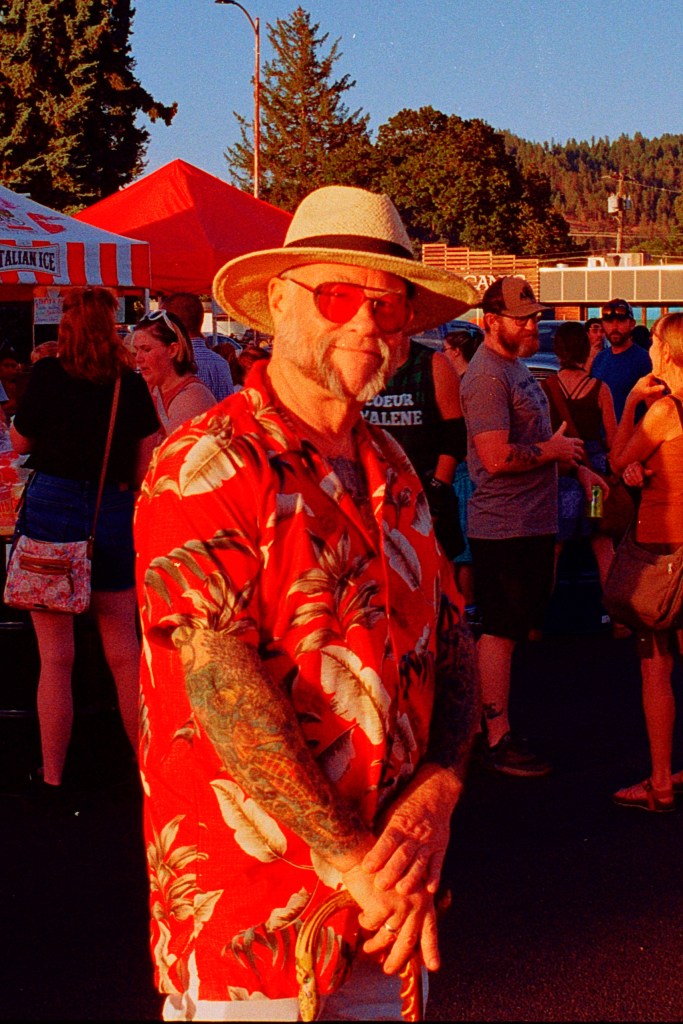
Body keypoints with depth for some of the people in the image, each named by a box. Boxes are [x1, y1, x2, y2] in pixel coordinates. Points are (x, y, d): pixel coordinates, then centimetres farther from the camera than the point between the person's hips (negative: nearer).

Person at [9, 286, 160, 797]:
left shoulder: (48, 374, -6)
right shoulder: (132, 384, 2)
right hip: (114, 515, 3)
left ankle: (52, 776, 11)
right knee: (125, 651, 11)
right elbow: (144, 466, 5)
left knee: (56, 656, 3)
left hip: (52, 506, -3)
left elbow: (20, 442, 4)